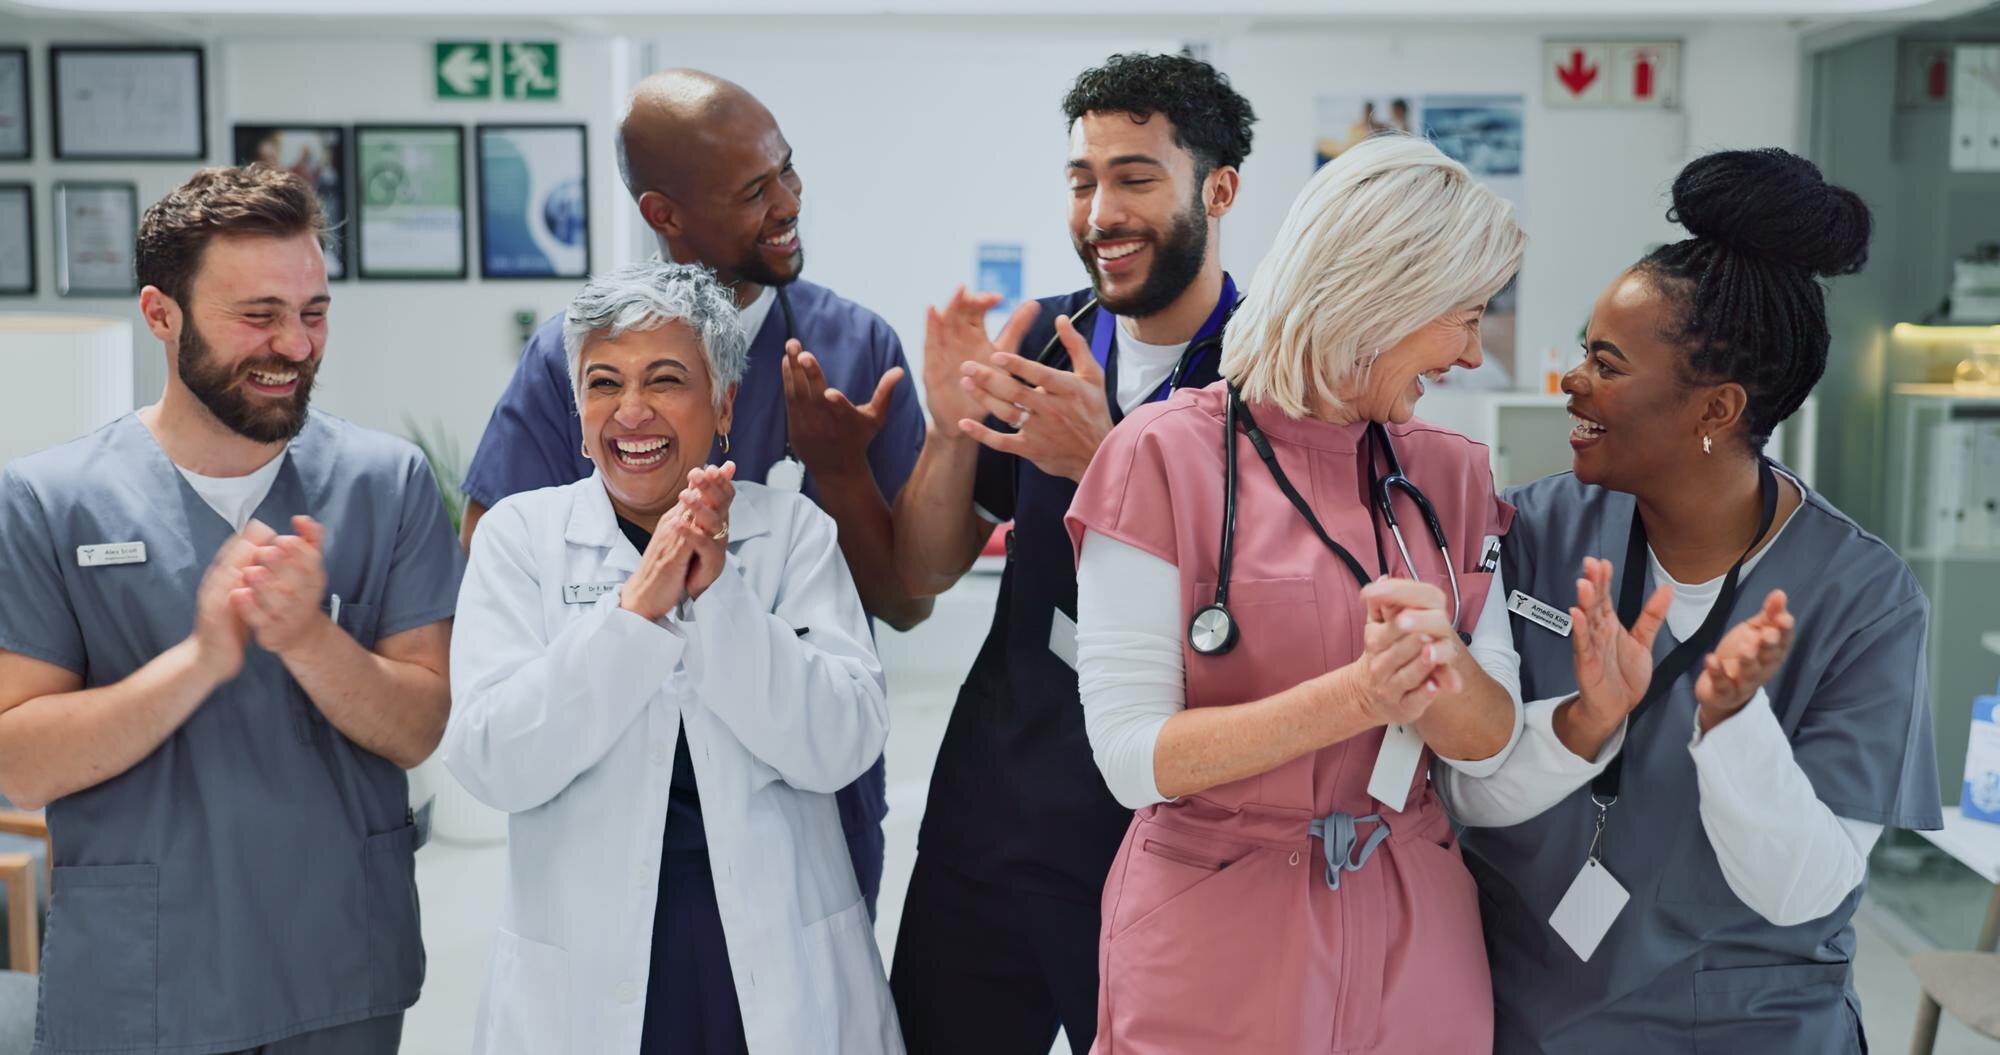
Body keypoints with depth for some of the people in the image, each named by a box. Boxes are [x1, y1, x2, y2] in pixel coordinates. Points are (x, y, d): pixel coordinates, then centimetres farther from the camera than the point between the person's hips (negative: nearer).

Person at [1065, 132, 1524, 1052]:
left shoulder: (1450, 474, 3)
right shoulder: (1167, 456, -12)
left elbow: (1494, 743, 0)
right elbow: (1133, 753, -16)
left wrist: (1437, 668, -22)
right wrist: (1353, 696, -26)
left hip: (1413, 937, 5)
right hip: (1219, 942, -5)